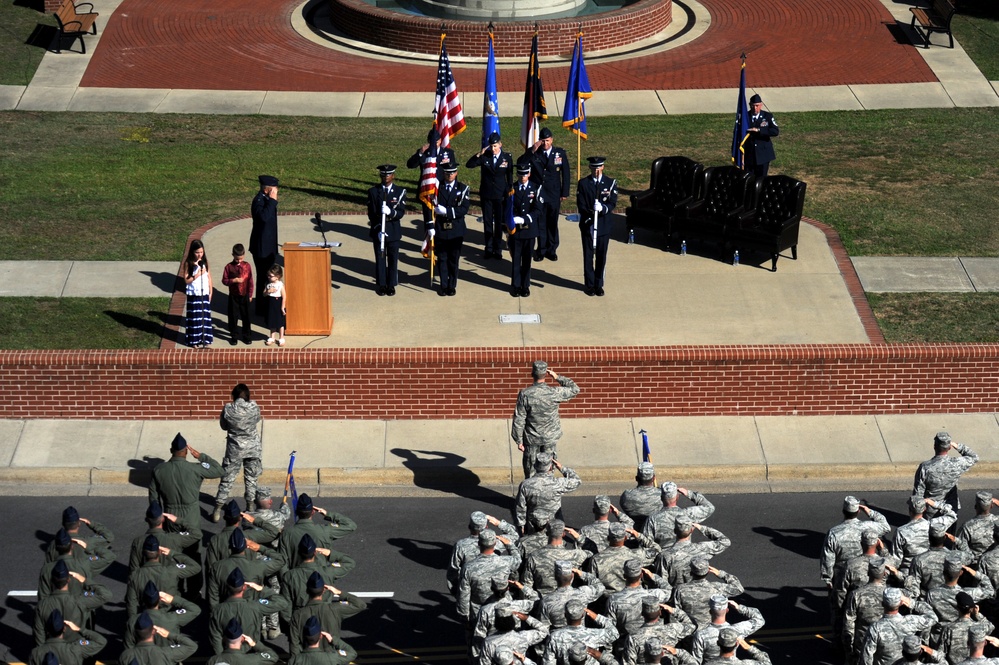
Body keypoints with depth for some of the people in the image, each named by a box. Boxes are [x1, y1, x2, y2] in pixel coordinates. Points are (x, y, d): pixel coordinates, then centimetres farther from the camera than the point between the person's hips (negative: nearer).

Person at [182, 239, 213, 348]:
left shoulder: (205, 261, 1)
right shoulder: (188, 263, -9)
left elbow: (209, 277, 8)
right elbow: (186, 281, -10)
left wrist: (210, 292, 6)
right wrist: (197, 275, -21)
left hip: (205, 294, 3)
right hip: (193, 295, -3)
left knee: (205, 317, 7)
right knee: (195, 317, 2)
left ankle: (205, 339, 17)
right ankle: (195, 340, 11)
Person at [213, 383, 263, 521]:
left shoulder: (228, 409, -12)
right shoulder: (254, 407, -10)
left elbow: (223, 426, 3)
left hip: (235, 448, -1)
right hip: (253, 447, 1)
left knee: (227, 479, 5)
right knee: (251, 478, 15)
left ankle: (218, 510, 5)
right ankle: (250, 508, 20)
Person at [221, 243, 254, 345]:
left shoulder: (247, 266, -2)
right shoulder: (229, 267, -6)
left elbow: (250, 281, 3)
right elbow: (224, 280, -4)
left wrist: (250, 295, 3)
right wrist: (234, 280, -20)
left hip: (245, 296, 1)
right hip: (233, 296, -1)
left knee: (246, 316, 9)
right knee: (233, 317, 7)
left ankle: (246, 336, 23)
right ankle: (233, 336, 19)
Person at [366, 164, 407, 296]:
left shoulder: (400, 192, 1)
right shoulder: (373, 192, 0)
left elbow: (401, 212, -7)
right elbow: (371, 213, -4)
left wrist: (391, 212, -28)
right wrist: (378, 229, -15)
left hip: (394, 232, 0)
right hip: (377, 231, 0)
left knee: (393, 259, 4)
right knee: (380, 259, 5)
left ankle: (391, 285, 14)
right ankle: (382, 284, 15)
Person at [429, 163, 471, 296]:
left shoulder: (463, 189, 0)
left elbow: (464, 210, -10)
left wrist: (446, 211, -20)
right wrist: (430, 226, -9)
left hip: (456, 230, 0)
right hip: (440, 229, 0)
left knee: (454, 259, 7)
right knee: (442, 259, 7)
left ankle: (452, 285, 18)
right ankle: (443, 285, 17)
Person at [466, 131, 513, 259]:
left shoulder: (507, 157, -3)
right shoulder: (484, 156, -3)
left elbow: (510, 176, 4)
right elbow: (468, 165, -10)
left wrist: (510, 192, 2)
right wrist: (479, 154, -22)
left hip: (501, 195, -1)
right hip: (486, 195, 1)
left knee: (499, 223, 4)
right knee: (487, 222, 7)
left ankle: (498, 250, 14)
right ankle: (488, 249, 16)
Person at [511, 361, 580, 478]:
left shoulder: (524, 394, -19)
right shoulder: (554, 393, -20)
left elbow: (519, 420, -14)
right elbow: (575, 389, -2)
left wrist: (519, 441, -2)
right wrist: (558, 377, -2)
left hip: (531, 438, 0)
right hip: (550, 438, 0)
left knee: (530, 469, 16)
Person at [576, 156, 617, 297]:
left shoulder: (611, 183, 3)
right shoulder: (583, 184, 1)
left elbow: (612, 203, -6)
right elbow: (581, 206, -4)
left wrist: (603, 208, -26)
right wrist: (591, 213, -21)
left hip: (604, 226, 1)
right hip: (587, 225, -1)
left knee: (601, 256, 5)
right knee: (588, 256, 4)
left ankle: (599, 284, 15)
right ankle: (589, 284, 14)